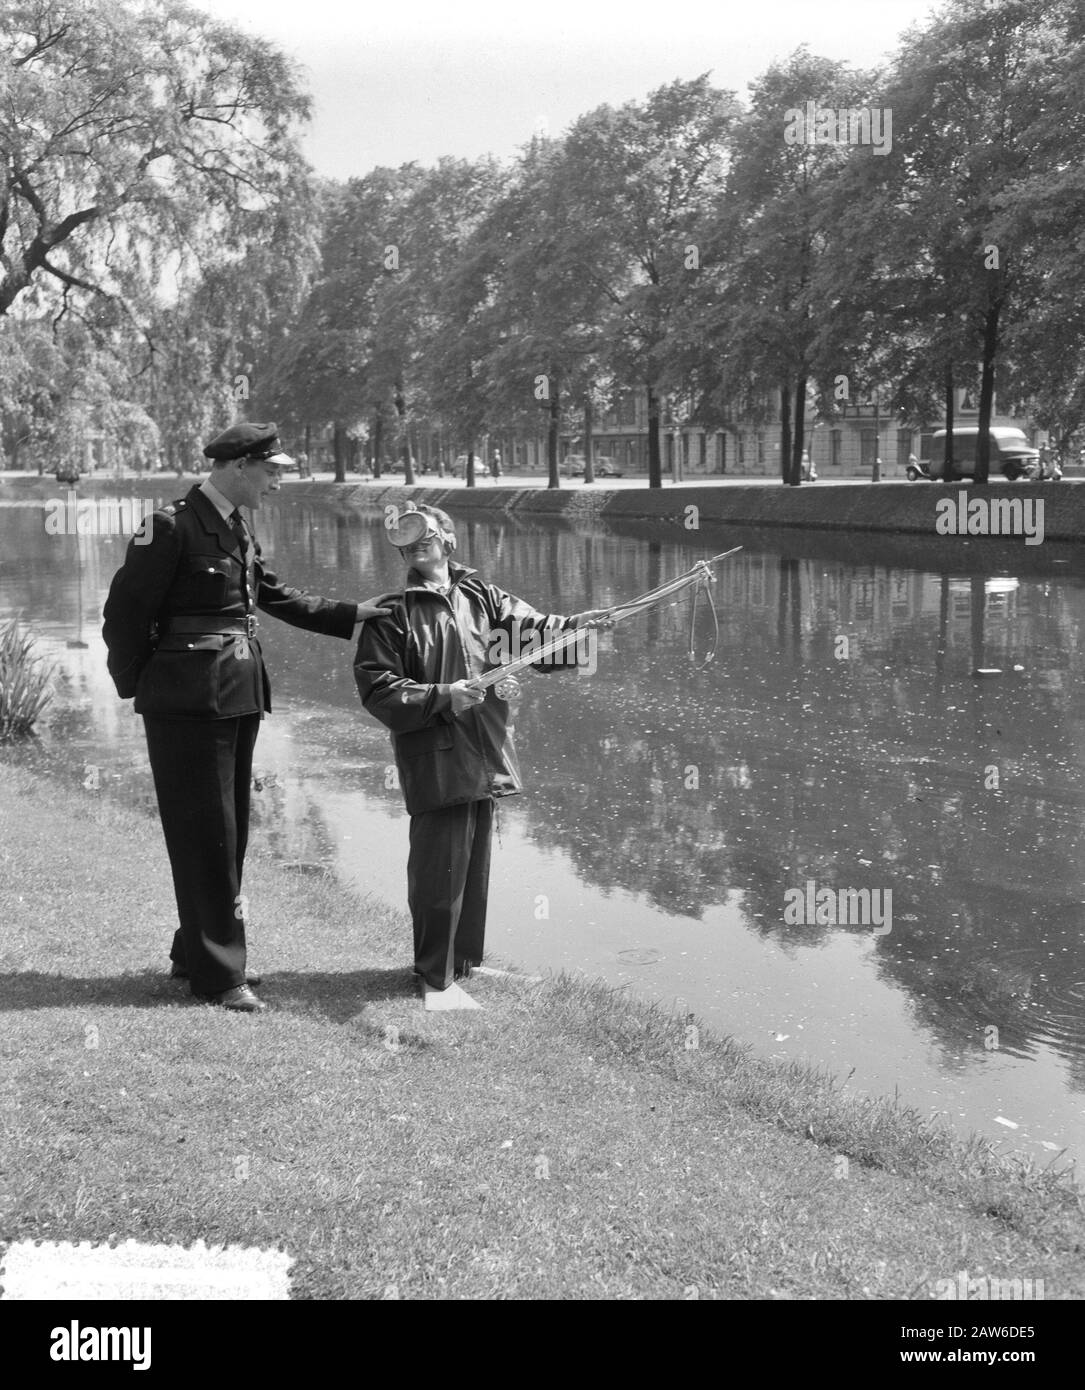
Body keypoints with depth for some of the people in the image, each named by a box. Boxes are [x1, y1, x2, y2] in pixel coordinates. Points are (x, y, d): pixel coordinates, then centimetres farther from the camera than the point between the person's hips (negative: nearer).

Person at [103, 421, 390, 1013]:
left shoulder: (239, 531, 13)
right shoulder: (172, 526, -14)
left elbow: (279, 597, 18)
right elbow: (124, 613, -11)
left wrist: (351, 615, 10)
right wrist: (138, 686, -3)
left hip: (239, 698, 9)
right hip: (188, 703, -8)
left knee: (229, 835, 14)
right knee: (206, 837, -2)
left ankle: (194, 954, 27)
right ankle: (217, 975, 6)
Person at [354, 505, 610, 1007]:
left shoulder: (482, 597, 9)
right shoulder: (394, 613, -3)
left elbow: (529, 628, -3)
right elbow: (376, 688, -8)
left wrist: (573, 626, -22)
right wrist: (443, 697, -16)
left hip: (484, 754, 5)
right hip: (433, 761, -5)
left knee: (475, 863, 15)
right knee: (439, 868, -4)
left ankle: (466, 960, 31)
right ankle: (435, 977, 9)